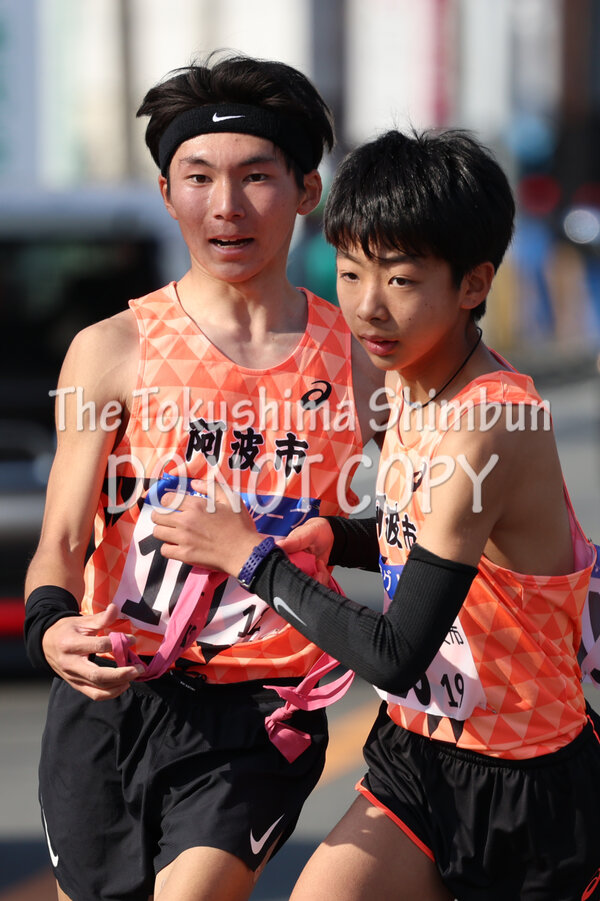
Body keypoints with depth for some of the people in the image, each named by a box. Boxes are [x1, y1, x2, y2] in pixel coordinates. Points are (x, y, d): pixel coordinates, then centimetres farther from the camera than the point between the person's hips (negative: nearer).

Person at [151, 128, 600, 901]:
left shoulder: (485, 431, -27)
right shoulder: (408, 376, 0)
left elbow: (395, 657, -27)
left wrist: (252, 558, -18)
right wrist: (330, 538, -1)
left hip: (520, 787, -8)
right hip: (417, 753, 8)